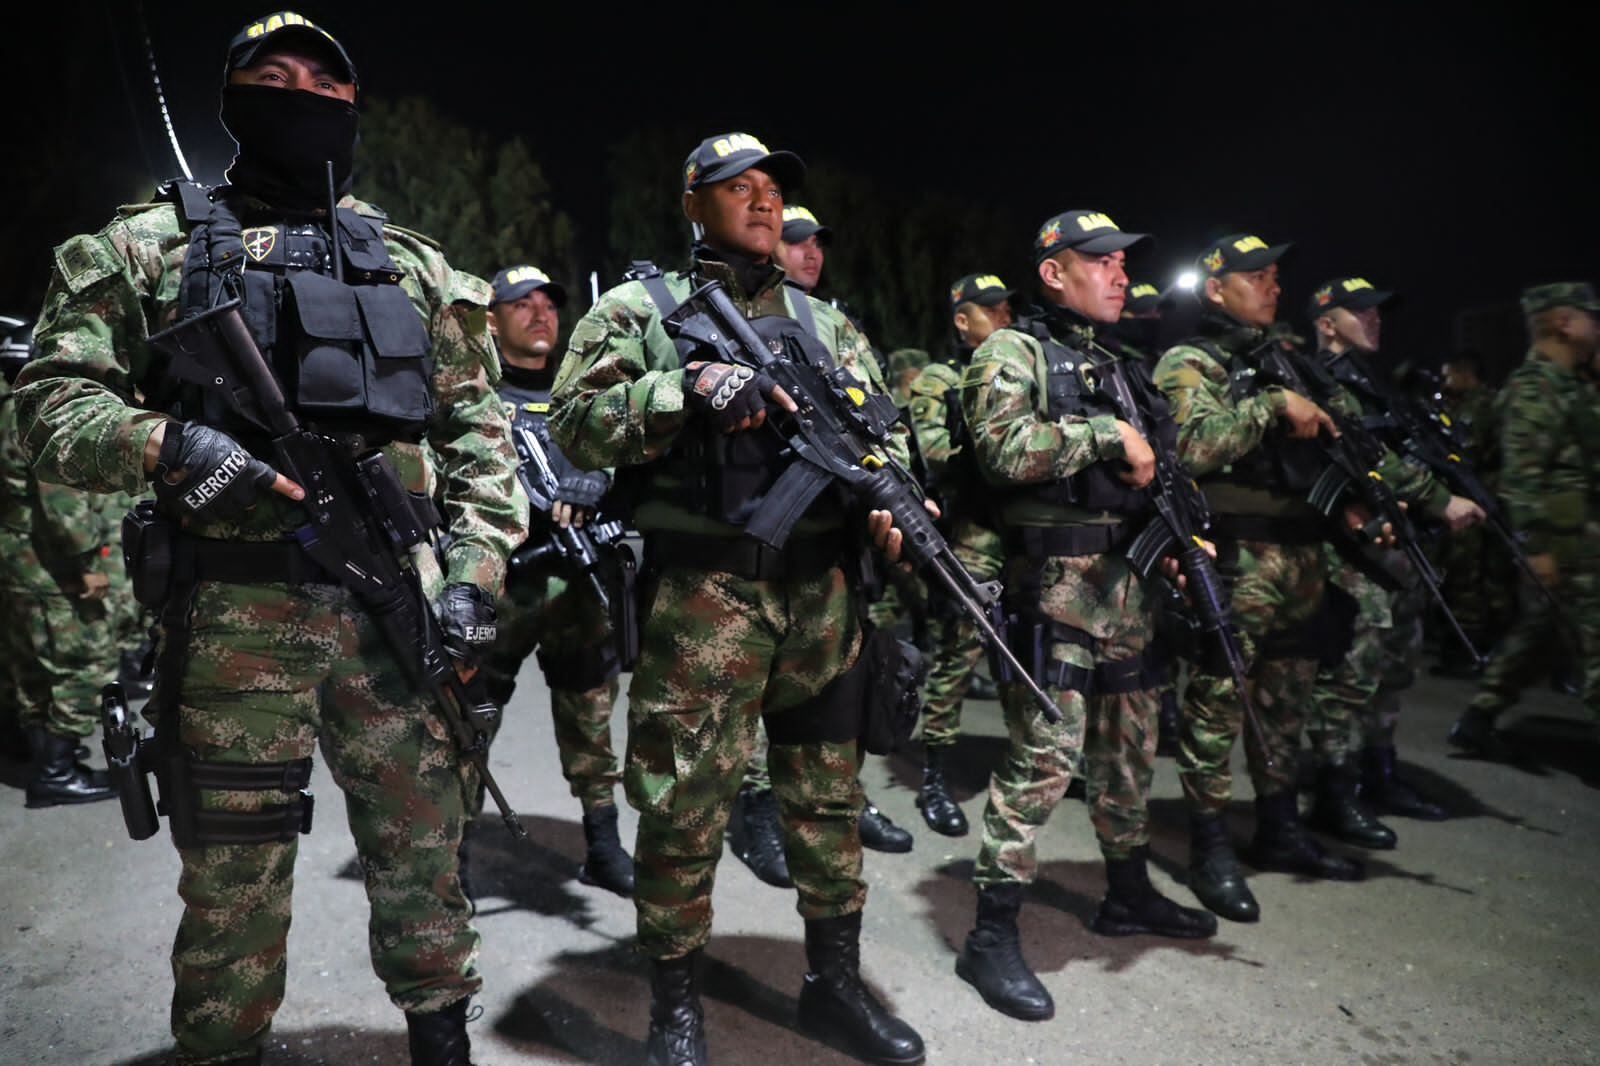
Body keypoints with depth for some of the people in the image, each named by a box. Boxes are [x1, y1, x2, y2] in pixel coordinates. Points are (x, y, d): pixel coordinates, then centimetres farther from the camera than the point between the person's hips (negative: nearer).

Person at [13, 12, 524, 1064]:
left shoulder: (414, 264, 13)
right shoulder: (150, 247, 7)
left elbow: (478, 427, 9)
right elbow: (55, 398, 2)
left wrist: (476, 570, -2)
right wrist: (163, 446, -19)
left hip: (397, 605, 3)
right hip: (233, 616, -2)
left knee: (424, 837, 12)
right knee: (235, 871, 8)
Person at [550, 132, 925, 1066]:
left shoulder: (824, 320, 17)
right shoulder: (639, 306, 4)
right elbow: (577, 423, -7)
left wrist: (889, 496, -7)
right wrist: (691, 386, -19)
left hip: (823, 590, 5)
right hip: (701, 594, -4)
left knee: (829, 788, 13)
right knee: (687, 799, 1)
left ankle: (836, 980, 30)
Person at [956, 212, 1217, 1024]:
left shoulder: (1117, 364, 19)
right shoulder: (1012, 353, -5)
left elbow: (1150, 465, 24)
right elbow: (1005, 447, -23)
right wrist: (1107, 434, -18)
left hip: (1123, 580, 9)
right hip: (1051, 582, -8)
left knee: (1130, 743, 17)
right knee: (1044, 755, -10)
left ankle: (1128, 894, 35)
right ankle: (991, 938, 1)